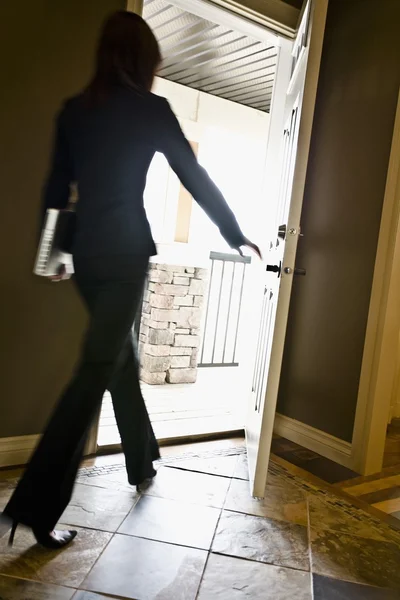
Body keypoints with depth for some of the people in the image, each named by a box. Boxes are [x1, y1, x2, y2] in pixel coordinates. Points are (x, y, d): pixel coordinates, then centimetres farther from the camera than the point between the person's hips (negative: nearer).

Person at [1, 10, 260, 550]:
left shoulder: (74, 110, 11)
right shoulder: (150, 109, -4)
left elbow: (56, 187, 14)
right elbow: (196, 178, -1)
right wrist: (236, 235, 9)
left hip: (87, 253, 7)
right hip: (125, 253, -6)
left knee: (120, 356, 17)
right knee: (97, 370, -6)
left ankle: (142, 462, 32)